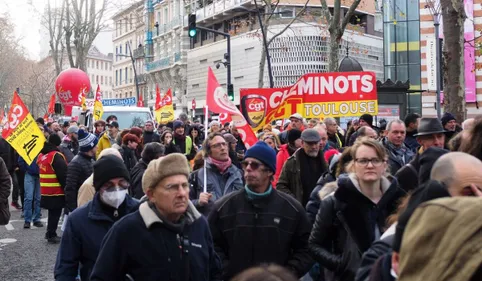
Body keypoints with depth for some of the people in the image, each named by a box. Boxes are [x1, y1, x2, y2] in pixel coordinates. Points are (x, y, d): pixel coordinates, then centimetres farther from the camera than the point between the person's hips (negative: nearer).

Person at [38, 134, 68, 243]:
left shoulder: (41, 155, 9)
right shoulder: (56, 156, -17)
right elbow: (63, 175, -19)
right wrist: (67, 189, -11)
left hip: (45, 191, 8)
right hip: (57, 191, -8)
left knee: (52, 213, 18)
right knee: (55, 213, 1)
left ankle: (50, 233, 25)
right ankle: (51, 235, 5)